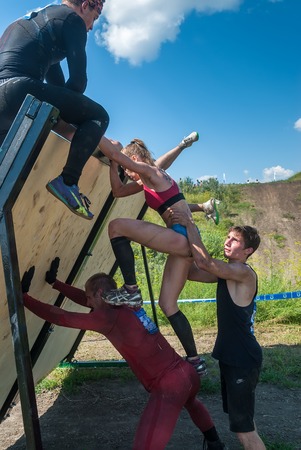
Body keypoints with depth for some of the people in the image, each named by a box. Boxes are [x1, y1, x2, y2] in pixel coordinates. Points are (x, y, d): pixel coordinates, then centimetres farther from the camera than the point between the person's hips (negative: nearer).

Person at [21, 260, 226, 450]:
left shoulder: (109, 316, -14)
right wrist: (55, 283, 23)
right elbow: (89, 300, 20)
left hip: (168, 386, -10)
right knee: (190, 402, 41)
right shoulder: (128, 305, 10)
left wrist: (23, 296, -9)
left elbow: (61, 317, -16)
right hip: (186, 372, 10)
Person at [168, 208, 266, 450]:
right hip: (231, 355, 10)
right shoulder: (226, 273, 9)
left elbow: (205, 261, -33)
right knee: (241, 416, 23)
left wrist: (190, 225, -25)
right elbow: (191, 272, 5)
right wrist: (184, 236, -5)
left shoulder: (244, 273, -19)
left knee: (242, 425, -4)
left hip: (243, 359, -10)